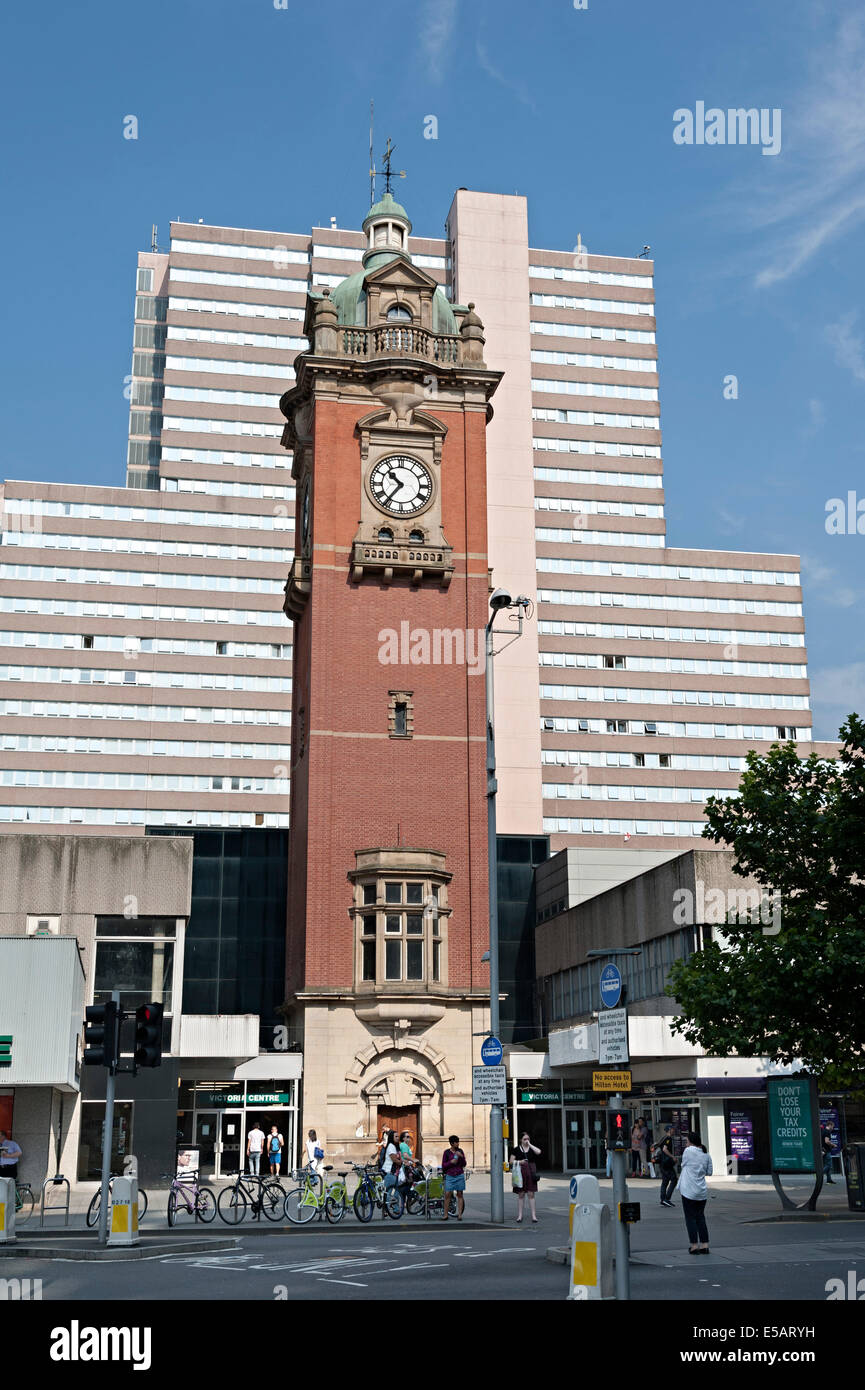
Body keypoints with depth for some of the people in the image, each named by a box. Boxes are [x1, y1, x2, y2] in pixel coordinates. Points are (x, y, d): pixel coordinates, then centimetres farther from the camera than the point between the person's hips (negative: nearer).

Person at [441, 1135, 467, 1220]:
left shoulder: (460, 1151, 7)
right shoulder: (447, 1152, 2)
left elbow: (464, 1164, 7)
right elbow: (443, 1166, 2)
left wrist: (461, 1156, -10)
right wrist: (451, 1162, -13)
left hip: (459, 1175, 2)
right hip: (449, 1176, -2)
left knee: (460, 1194, 1)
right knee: (447, 1194, -6)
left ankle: (459, 1214, 3)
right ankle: (445, 1215, 1)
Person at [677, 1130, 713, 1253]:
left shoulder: (689, 1151, -10)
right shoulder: (706, 1155, 7)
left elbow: (683, 1165, 2)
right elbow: (709, 1172, 14)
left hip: (689, 1191, -6)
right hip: (702, 1191, 6)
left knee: (690, 1217, 1)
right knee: (700, 1217, 14)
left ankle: (694, 1246, 0)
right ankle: (704, 1245, 12)